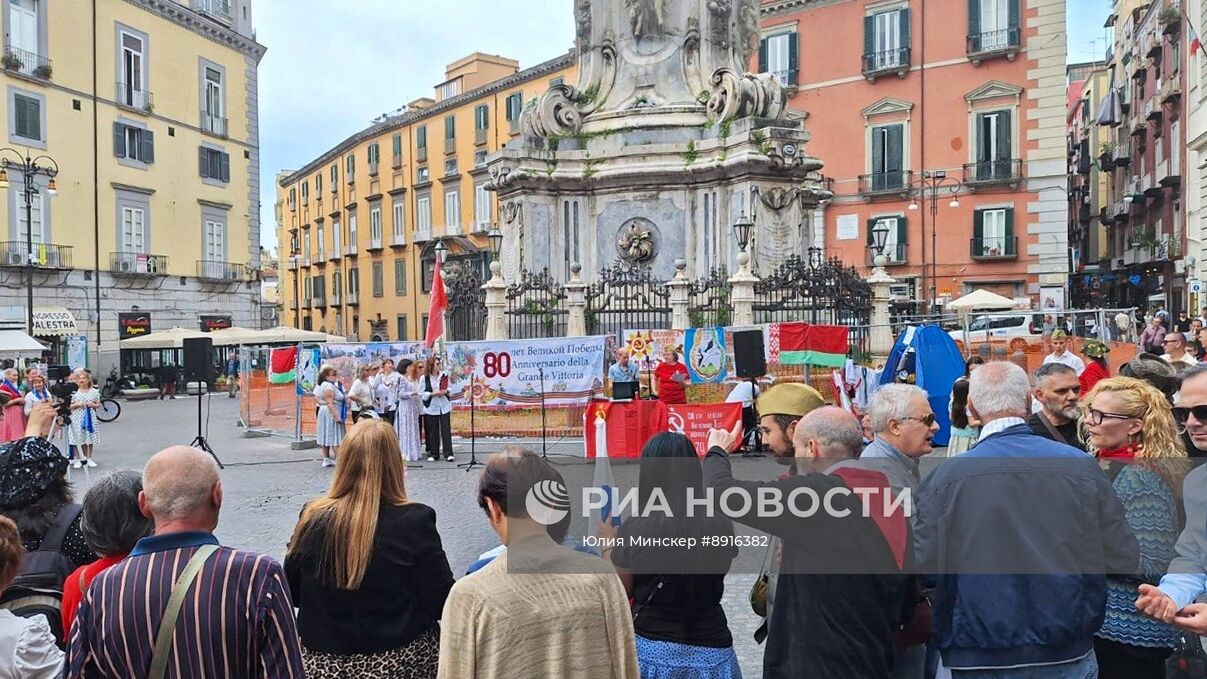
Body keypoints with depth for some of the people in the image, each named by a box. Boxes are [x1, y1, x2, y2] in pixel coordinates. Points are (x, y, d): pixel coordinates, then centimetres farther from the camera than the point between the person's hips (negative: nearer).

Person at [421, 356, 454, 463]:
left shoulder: (444, 375, 4)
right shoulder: (425, 378, -3)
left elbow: (450, 387, 13)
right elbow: (421, 393, -4)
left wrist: (446, 391, -8)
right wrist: (432, 394, -17)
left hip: (444, 406, 2)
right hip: (431, 407, -2)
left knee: (446, 430, -1)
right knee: (433, 432, 4)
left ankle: (448, 454, 1)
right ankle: (433, 454, 14)